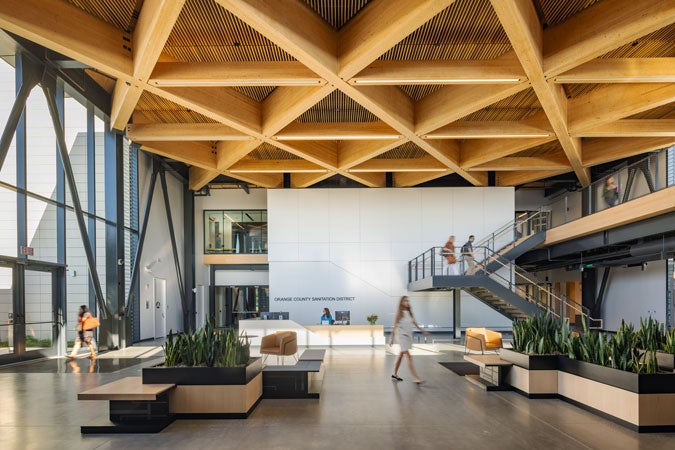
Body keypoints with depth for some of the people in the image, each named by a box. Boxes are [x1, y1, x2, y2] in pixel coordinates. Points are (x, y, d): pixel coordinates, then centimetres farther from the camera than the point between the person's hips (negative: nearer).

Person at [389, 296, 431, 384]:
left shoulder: (409, 313, 9)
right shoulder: (400, 313, -9)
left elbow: (415, 323, 12)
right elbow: (395, 326, -8)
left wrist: (423, 331, 7)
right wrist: (391, 338, -10)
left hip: (409, 336, 7)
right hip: (402, 336, -7)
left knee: (401, 355, 15)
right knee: (409, 357, -10)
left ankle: (394, 374, 26)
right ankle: (415, 378, -13)